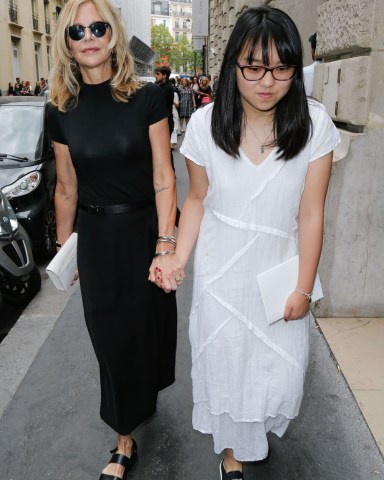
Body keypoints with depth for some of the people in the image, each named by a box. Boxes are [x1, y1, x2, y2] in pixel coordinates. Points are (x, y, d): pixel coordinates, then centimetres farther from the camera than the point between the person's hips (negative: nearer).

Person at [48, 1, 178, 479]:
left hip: (144, 228, -1)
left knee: (147, 325, 14)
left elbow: (163, 177, -10)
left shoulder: (147, 98, -8)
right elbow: (66, 188, 6)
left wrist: (165, 245, -16)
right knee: (110, 337, 9)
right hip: (95, 236, 2)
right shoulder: (61, 112, -1)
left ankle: (146, 394, 48)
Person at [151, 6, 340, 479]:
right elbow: (197, 200, 0)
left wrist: (303, 288, -6)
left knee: (281, 371, 11)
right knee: (224, 364, 13)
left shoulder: (314, 124, -14)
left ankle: (260, 426, 50)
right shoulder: (205, 123, -12)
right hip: (220, 272, 0)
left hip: (280, 271, 0)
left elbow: (310, 213, -11)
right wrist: (178, 258, -11)